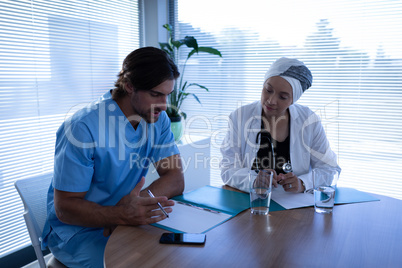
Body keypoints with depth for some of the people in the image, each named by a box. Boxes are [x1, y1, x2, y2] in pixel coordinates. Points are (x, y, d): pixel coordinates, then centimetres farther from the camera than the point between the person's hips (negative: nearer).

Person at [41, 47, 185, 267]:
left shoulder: (157, 119, -4)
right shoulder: (83, 128, -23)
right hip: (79, 230, -5)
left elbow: (176, 179, -9)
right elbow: (65, 207, -19)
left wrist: (135, 205, -27)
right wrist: (122, 215, -37)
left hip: (127, 222, 5)